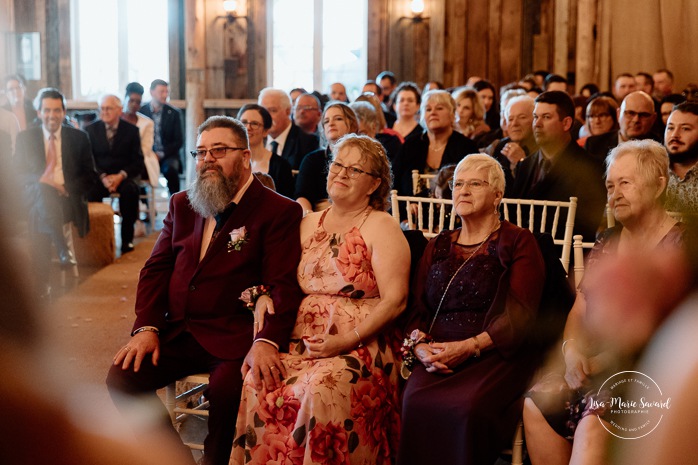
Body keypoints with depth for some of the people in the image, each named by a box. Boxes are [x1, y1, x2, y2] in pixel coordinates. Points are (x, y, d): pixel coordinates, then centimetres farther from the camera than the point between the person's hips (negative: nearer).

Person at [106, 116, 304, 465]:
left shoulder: (279, 211, -4)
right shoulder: (181, 205, 15)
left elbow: (284, 286, -12)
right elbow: (156, 269, 14)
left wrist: (267, 341, -28)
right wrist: (146, 327, -2)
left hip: (235, 338, -5)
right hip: (176, 331, 6)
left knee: (227, 390, -32)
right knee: (122, 376, -14)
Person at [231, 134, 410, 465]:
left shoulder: (380, 227, 1)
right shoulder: (309, 224, 18)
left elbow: (395, 300, -8)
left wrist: (347, 341, -15)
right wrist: (265, 298, -7)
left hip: (359, 345, -4)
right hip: (301, 340, 5)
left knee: (320, 389, -33)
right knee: (258, 384, -22)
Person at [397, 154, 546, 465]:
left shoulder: (518, 242, 8)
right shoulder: (438, 247, 23)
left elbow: (519, 316, -3)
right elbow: (416, 308, 16)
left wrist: (469, 346, -16)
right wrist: (419, 345, -6)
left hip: (495, 355, -3)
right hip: (438, 358, 3)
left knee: (468, 407, -34)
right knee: (415, 402, -29)